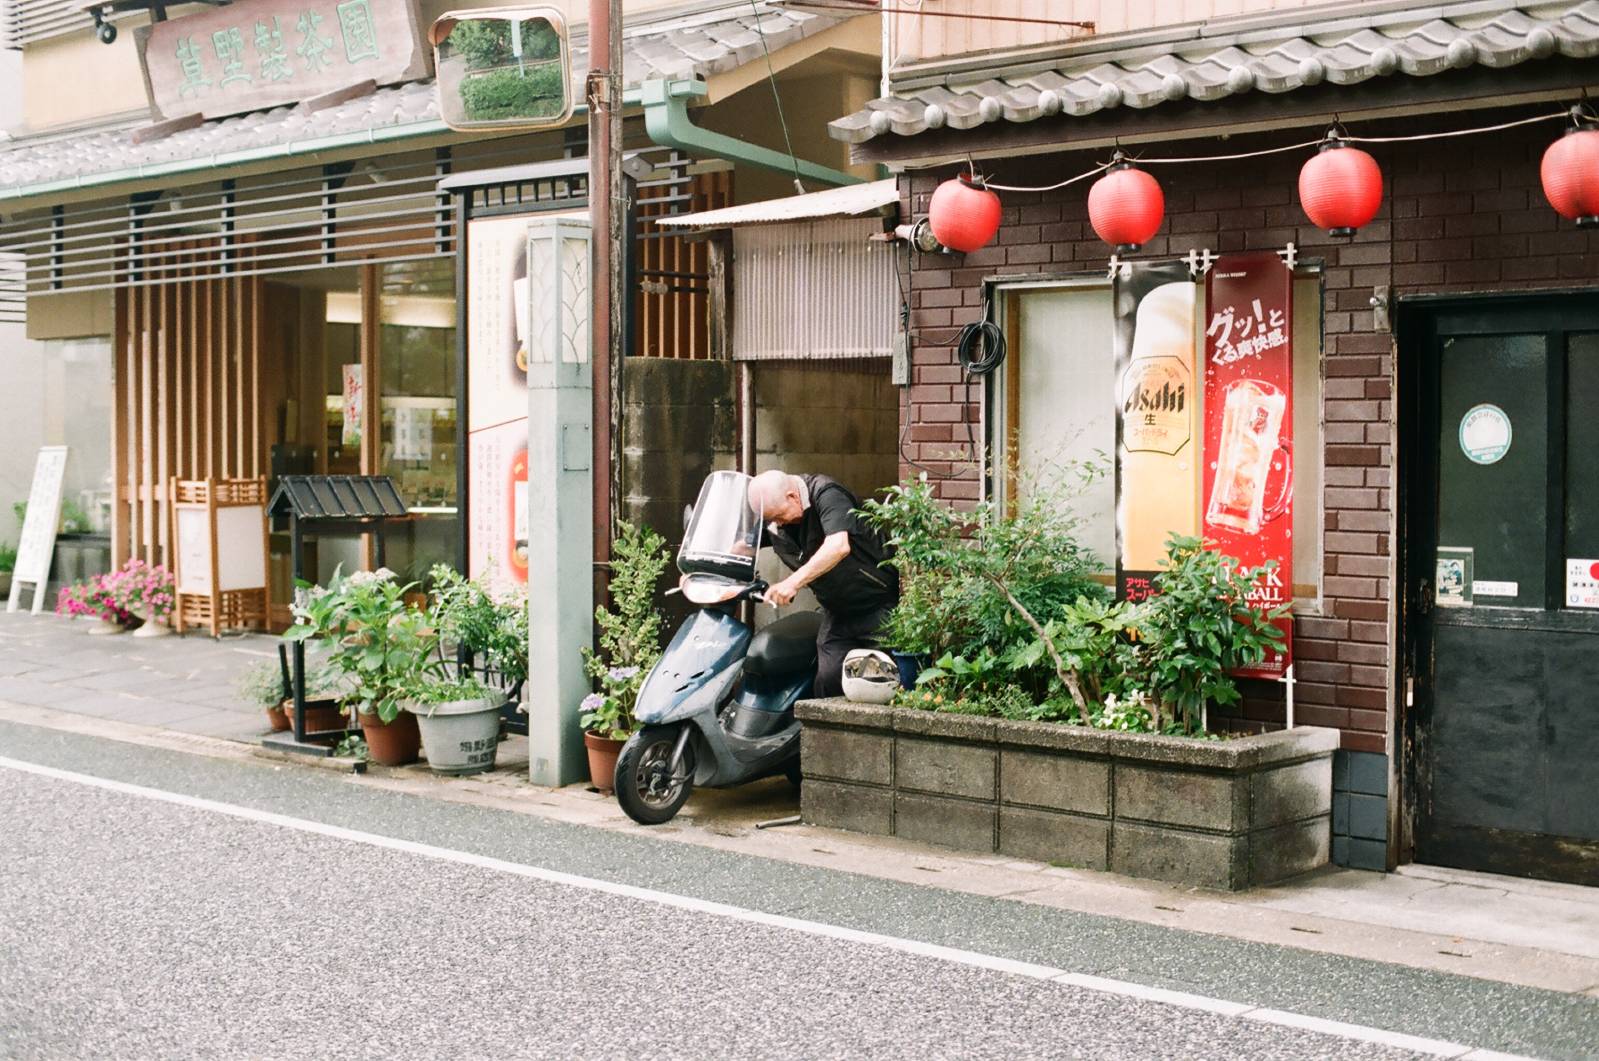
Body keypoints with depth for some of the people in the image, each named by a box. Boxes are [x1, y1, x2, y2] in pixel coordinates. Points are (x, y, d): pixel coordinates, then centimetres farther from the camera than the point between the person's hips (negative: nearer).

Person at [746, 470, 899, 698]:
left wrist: (794, 581, -45)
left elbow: (839, 546, -38)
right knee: (828, 680, -7)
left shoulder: (826, 494, -22)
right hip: (837, 611, 7)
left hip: (879, 602, -7)